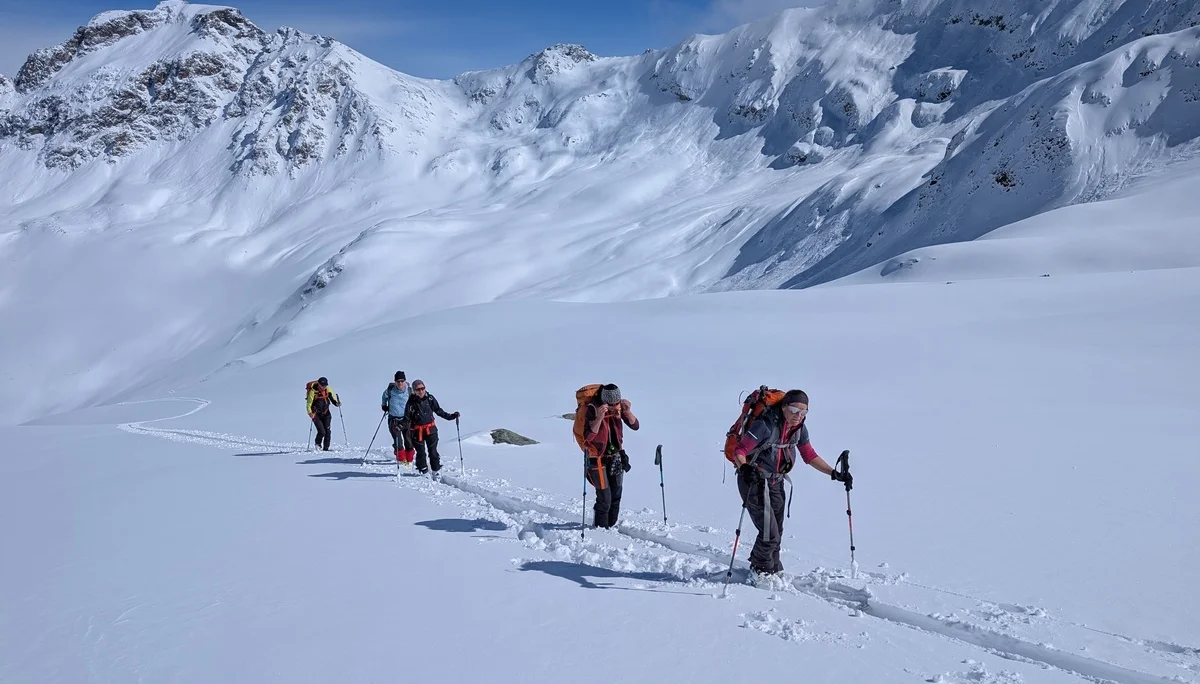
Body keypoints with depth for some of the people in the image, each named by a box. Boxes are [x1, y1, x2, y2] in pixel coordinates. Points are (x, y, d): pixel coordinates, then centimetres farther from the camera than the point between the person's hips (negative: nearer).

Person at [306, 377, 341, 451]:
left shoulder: (328, 389, -5)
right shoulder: (313, 391, -20)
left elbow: (333, 397, 5)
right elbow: (308, 404, -17)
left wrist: (337, 403, -17)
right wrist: (310, 413, -32)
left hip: (326, 413, 4)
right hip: (316, 414, -4)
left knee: (327, 431, -4)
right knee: (322, 431, -14)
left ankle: (326, 448, 8)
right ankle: (318, 444, 15)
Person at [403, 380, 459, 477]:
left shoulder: (430, 398, -3)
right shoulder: (411, 402, -10)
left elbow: (438, 410, 9)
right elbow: (407, 417, -10)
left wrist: (450, 416, 6)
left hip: (431, 429, 2)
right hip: (417, 430, -2)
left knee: (433, 451, 4)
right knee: (420, 452, 6)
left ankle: (436, 471, 16)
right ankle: (423, 472, 21)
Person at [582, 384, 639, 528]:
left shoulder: (619, 408, -7)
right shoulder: (592, 410, -21)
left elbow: (635, 426, -7)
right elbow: (588, 437, -29)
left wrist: (628, 411, -25)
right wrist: (599, 418, -42)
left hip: (616, 456, 5)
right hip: (598, 458, -5)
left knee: (616, 495, 10)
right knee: (604, 498, -8)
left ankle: (611, 525, 26)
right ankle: (600, 528, 8)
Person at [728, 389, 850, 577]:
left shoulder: (799, 428, -5)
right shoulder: (766, 425, -27)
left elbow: (810, 455, 8)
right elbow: (739, 450, -25)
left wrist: (834, 474, 1)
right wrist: (744, 468, -45)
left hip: (775, 482, 7)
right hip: (754, 481, -7)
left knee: (776, 533, 16)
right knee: (770, 534, -10)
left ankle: (773, 572, 36)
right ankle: (760, 572, 14)